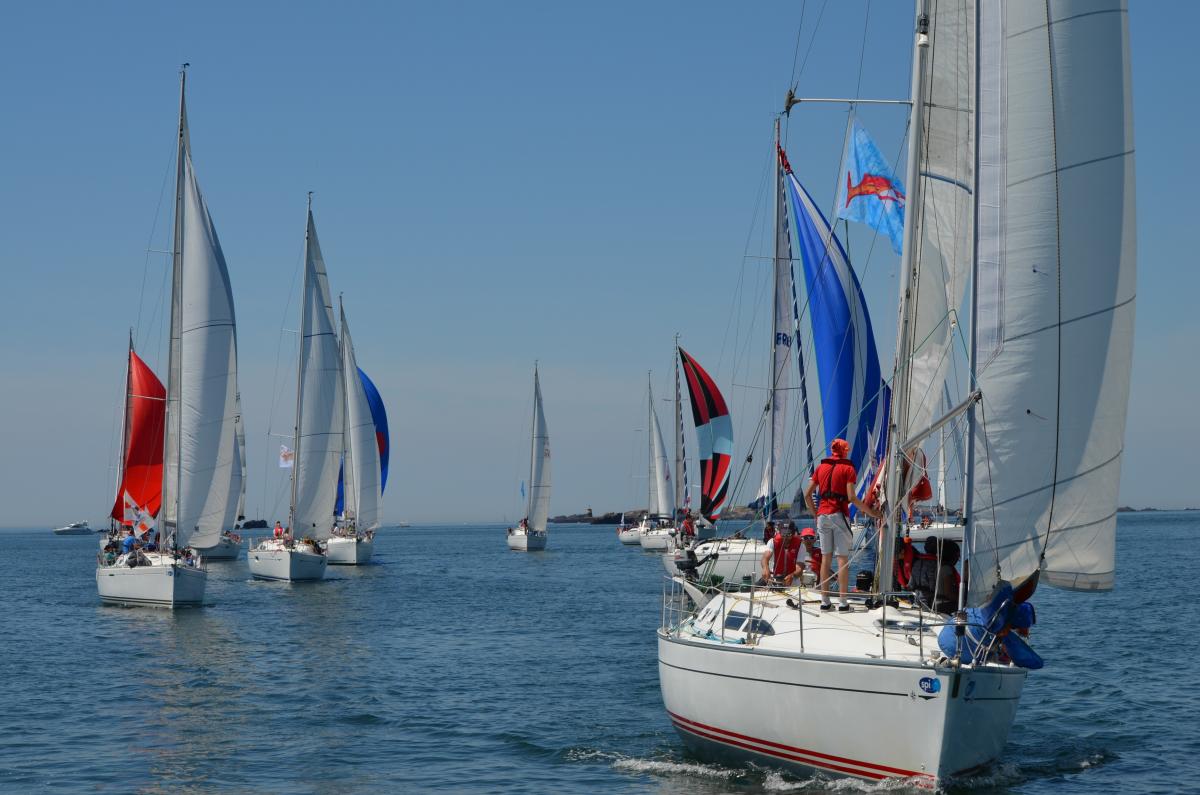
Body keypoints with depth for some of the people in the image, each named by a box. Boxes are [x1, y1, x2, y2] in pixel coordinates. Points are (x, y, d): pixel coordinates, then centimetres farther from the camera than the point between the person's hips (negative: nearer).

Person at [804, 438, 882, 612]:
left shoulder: (821, 467, 12)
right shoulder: (848, 468, -2)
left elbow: (807, 494, 9)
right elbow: (851, 497, -11)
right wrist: (869, 511, -3)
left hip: (823, 515, 5)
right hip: (840, 514, -5)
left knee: (826, 558, 8)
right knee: (843, 558, -3)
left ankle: (825, 601, 6)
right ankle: (842, 602, -6)